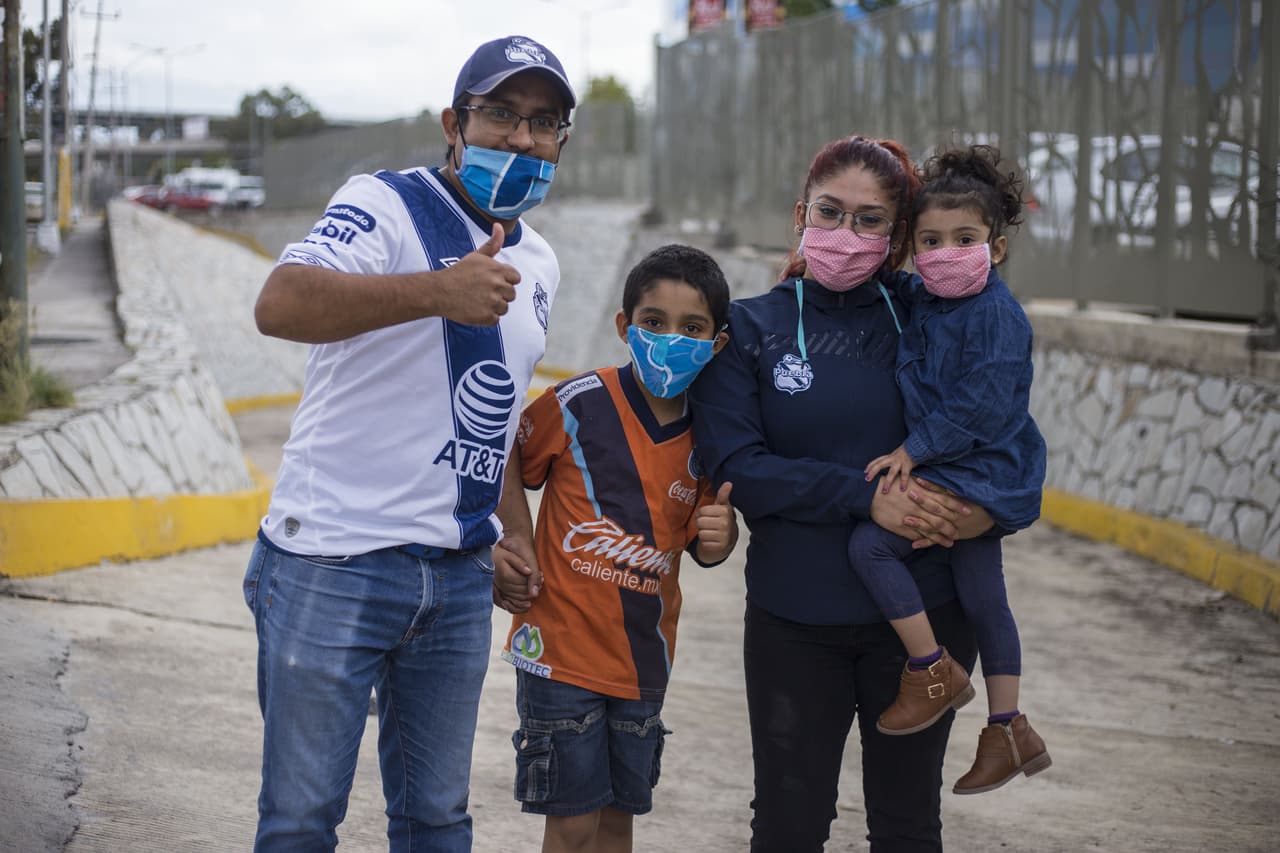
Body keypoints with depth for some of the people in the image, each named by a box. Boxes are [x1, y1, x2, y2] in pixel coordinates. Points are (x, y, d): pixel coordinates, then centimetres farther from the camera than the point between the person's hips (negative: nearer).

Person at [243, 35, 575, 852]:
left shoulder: (539, 263, 15)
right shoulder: (385, 205, -9)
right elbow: (281, 303, -29)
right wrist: (439, 291, -42)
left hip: (458, 575, 7)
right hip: (335, 562, -6)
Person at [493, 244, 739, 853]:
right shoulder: (579, 404, -12)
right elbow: (508, 469, 4)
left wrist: (719, 536, -11)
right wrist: (506, 548, -6)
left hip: (642, 657, 4)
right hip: (562, 644, -4)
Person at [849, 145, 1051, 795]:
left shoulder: (996, 314, -18)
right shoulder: (918, 303, 6)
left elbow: (979, 407, -23)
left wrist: (912, 452, -21)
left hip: (981, 471, -9)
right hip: (973, 477, 9)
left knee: (869, 541, -19)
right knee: (981, 597, 16)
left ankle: (933, 670, -7)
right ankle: (1009, 730, 28)